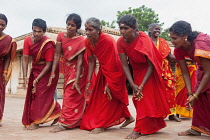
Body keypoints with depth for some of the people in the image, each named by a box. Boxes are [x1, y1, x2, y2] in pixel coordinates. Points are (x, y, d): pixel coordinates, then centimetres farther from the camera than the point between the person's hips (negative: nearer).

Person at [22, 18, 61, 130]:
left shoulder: (48, 44, -23)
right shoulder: (28, 40, -9)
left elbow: (49, 64, -21)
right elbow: (25, 59, -11)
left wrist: (37, 79, -24)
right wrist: (25, 77, -21)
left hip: (47, 71, -6)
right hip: (35, 69, 6)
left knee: (41, 95, -7)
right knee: (32, 94, 10)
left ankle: (35, 122, 3)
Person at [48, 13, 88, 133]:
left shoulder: (80, 40, -19)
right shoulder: (61, 36, -6)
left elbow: (80, 60, -22)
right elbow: (57, 55, -8)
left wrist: (77, 80, -27)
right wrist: (53, 73, -14)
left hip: (77, 69, -6)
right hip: (67, 67, 6)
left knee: (71, 95, -7)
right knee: (68, 94, 11)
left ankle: (65, 123, -2)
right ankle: (76, 121, 25)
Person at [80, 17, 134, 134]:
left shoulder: (108, 40, -30)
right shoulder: (87, 42, -11)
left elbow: (112, 64, -28)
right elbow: (91, 61, -4)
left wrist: (108, 84, -27)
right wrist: (89, 81, -7)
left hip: (115, 71, -7)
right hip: (103, 70, 8)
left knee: (109, 96, -7)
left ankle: (100, 125, 3)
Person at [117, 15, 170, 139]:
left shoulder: (144, 40, -31)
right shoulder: (121, 42, -19)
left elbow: (151, 65, -29)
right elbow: (124, 65, -19)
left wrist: (141, 85, -35)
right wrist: (133, 85, -29)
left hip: (148, 70, -5)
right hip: (137, 69, 5)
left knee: (146, 95, -14)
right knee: (138, 96, 10)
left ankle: (139, 129, -9)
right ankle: (153, 124, 29)